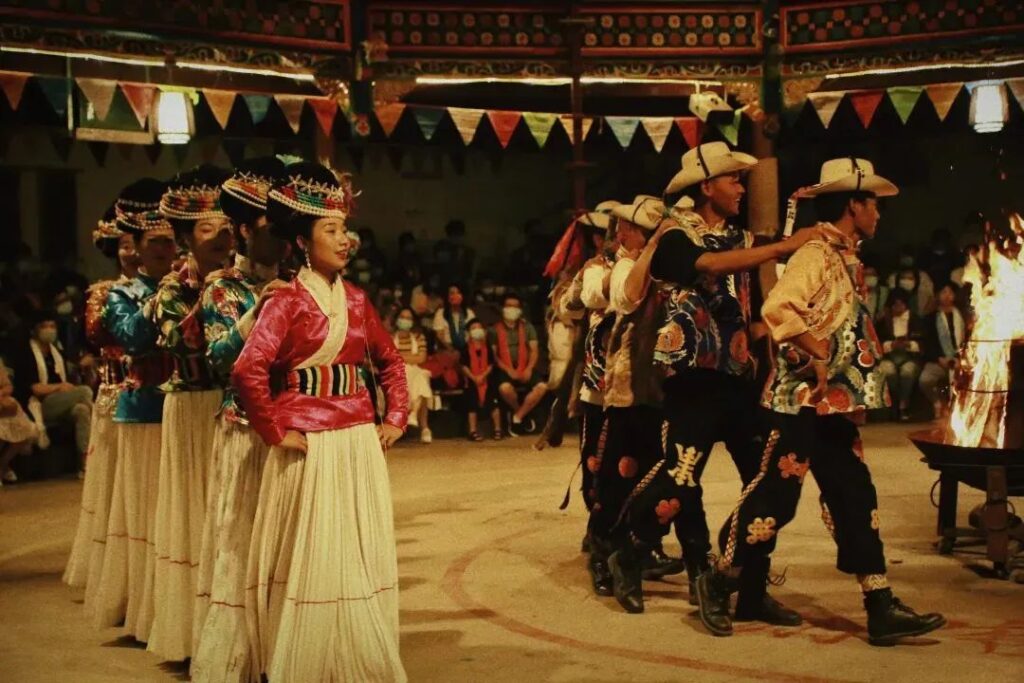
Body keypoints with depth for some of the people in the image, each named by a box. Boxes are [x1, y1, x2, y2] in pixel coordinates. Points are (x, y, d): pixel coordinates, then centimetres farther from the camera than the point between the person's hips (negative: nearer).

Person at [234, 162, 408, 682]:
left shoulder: (356, 299, 11)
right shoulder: (288, 301, -8)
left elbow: (389, 362, 21)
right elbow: (248, 371, -19)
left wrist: (395, 419, 11)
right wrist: (277, 432, -15)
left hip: (359, 444, 6)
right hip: (310, 447, -6)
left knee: (362, 557, 11)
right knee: (313, 560, 1)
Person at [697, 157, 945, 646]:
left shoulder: (846, 258, 16)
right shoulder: (816, 254, -13)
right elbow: (778, 309, -29)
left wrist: (860, 390, 12)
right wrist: (818, 354, -23)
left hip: (836, 405, 9)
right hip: (803, 402, -9)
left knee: (855, 500, 6)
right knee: (774, 497, -3)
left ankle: (881, 610, 8)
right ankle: (717, 585, 13)